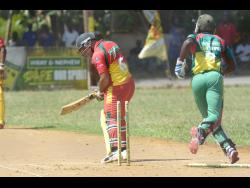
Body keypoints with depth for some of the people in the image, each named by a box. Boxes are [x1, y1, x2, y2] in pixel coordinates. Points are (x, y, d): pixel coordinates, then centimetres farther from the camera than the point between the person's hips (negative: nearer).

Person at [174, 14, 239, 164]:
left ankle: (228, 147, -9)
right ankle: (201, 132, -47)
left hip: (198, 79, 0)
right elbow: (232, 66, 22)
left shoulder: (196, 37, 16)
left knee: (208, 117, 9)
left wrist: (180, 61, -3)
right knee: (214, 116, -14)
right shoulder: (220, 41, 23)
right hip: (215, 77, 0)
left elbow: (188, 42, -11)